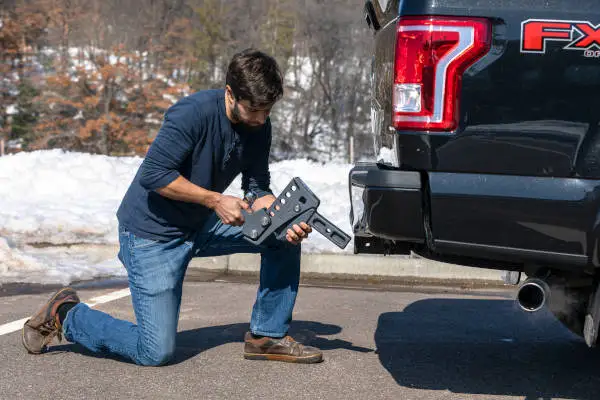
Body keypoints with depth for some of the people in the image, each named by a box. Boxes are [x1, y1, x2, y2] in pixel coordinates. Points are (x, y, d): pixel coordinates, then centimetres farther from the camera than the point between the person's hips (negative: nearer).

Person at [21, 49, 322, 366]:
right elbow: (153, 174, -28)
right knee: (156, 353, -10)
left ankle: (267, 336, 5)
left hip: (200, 226, 7)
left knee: (285, 237, -8)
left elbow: (258, 189, 1)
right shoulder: (194, 113, -26)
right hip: (152, 234, -7)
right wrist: (215, 200, -27)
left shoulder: (258, 125, -3)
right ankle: (67, 315, 13)